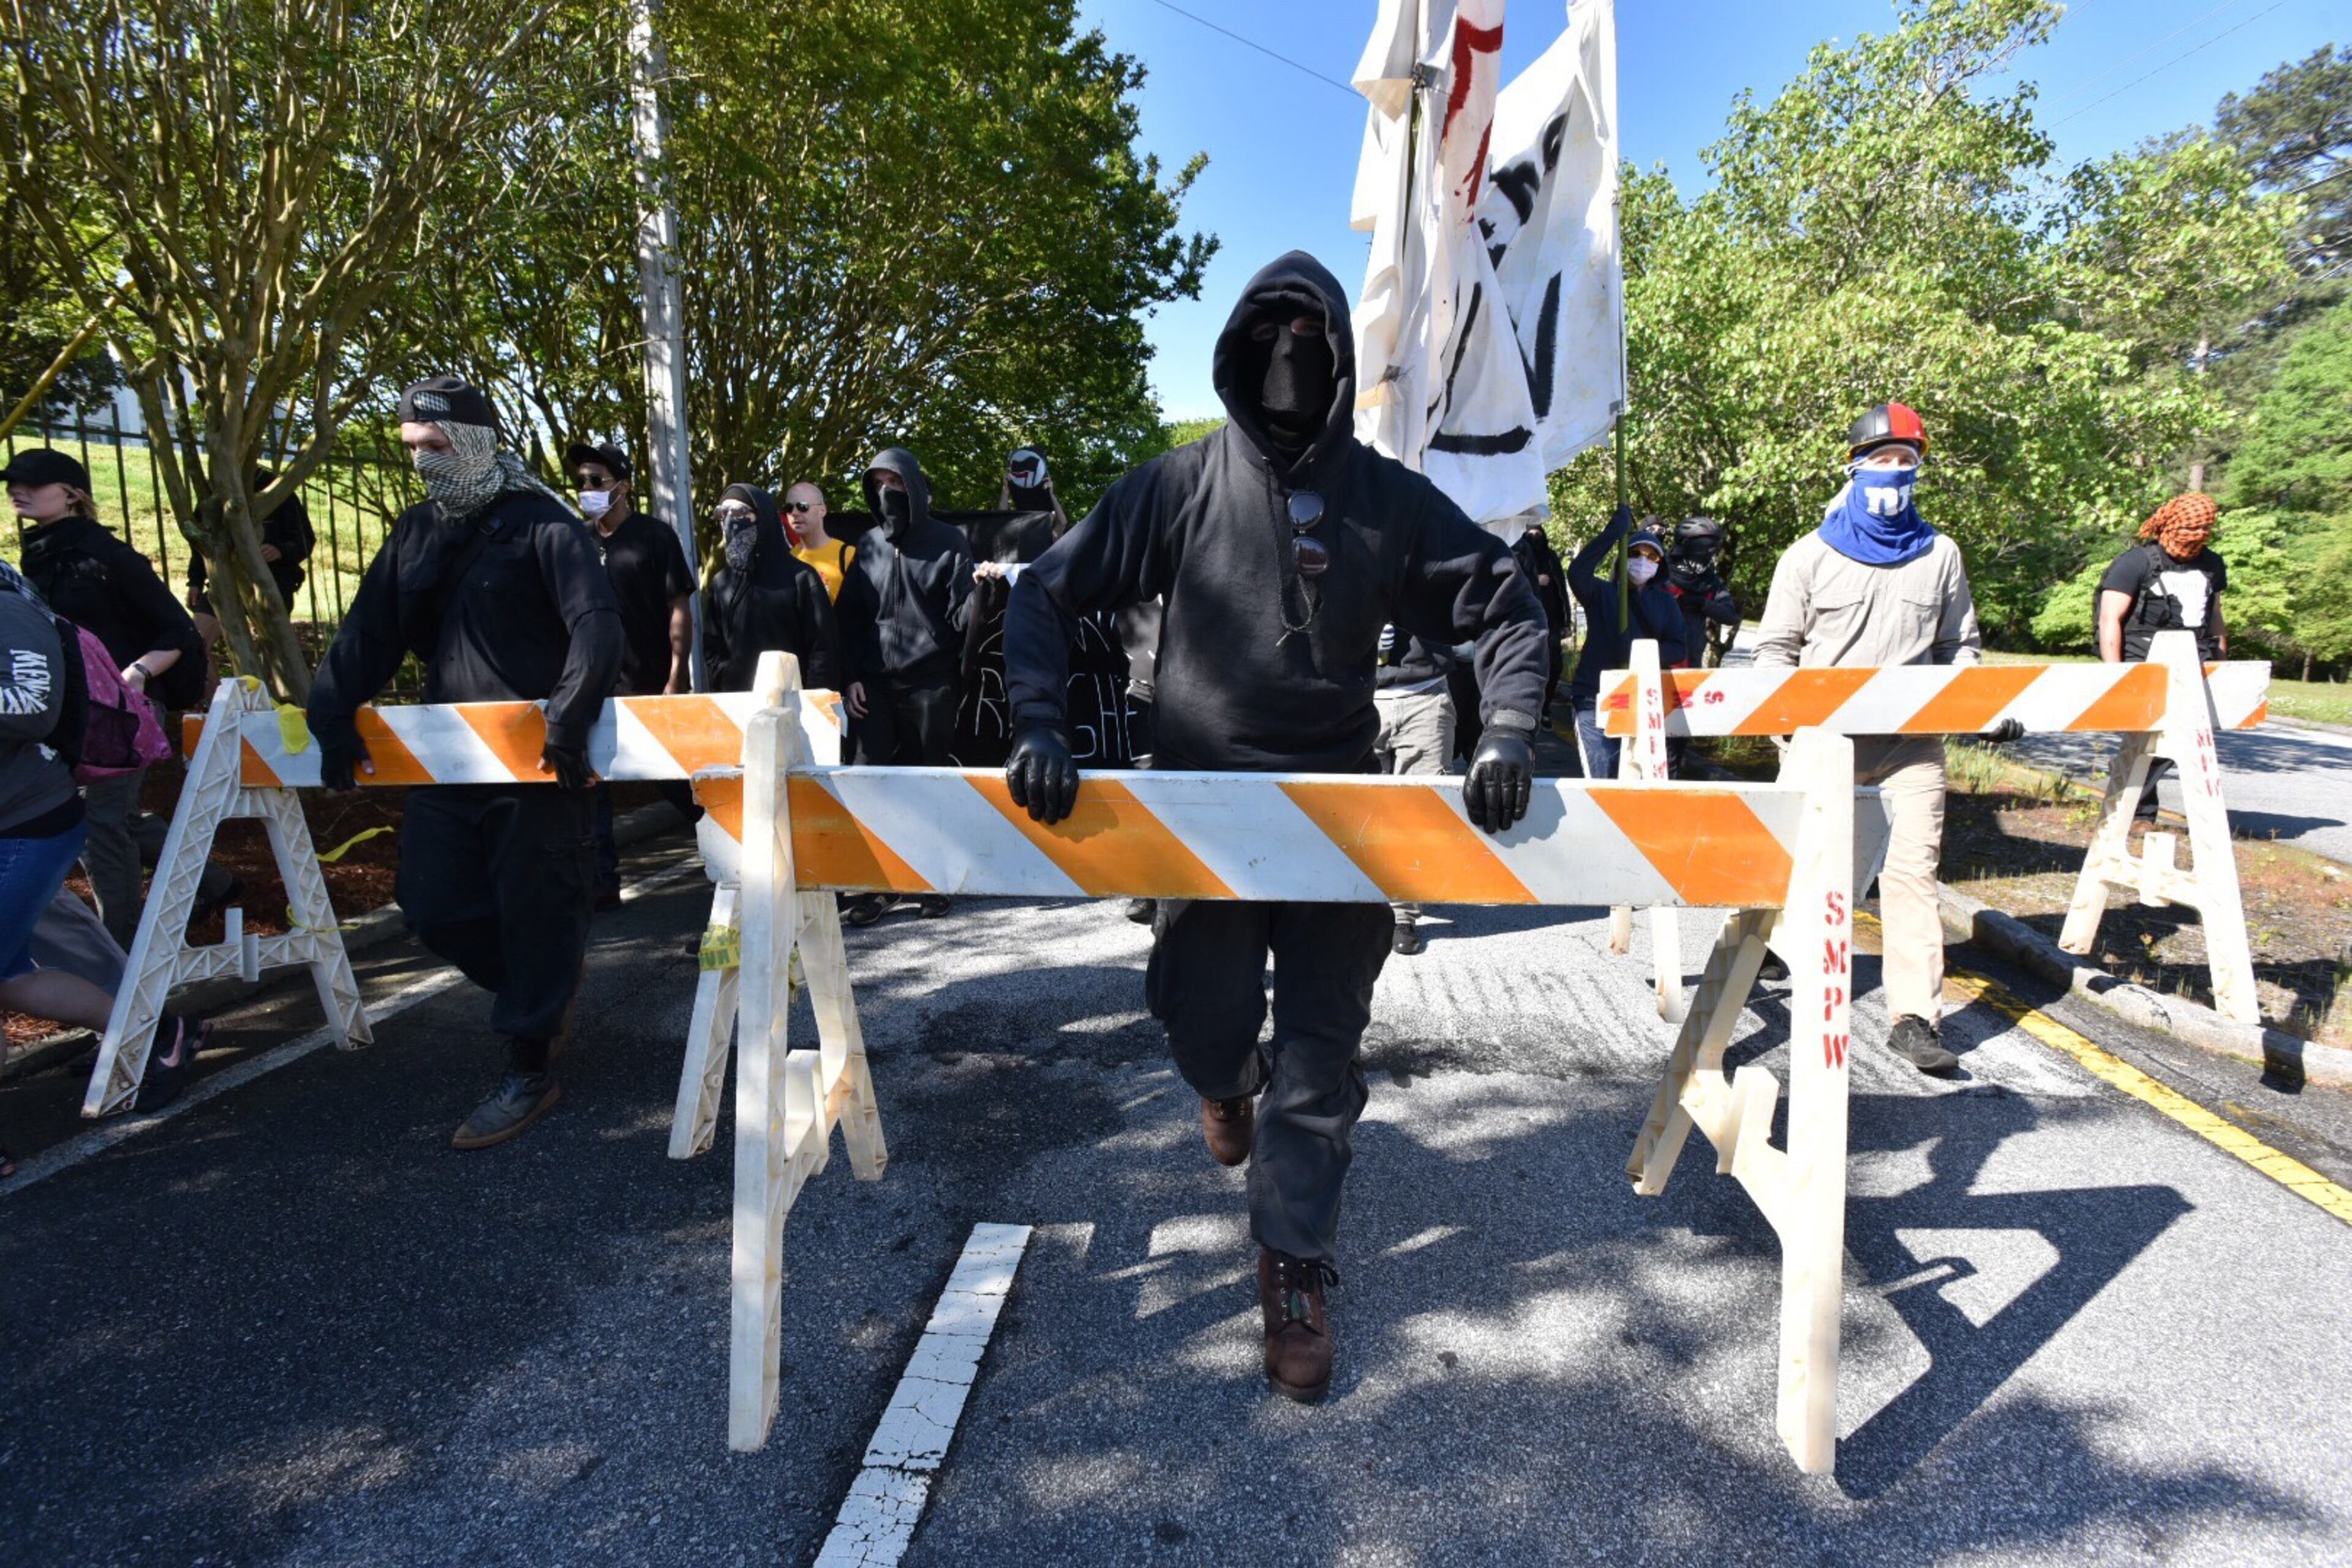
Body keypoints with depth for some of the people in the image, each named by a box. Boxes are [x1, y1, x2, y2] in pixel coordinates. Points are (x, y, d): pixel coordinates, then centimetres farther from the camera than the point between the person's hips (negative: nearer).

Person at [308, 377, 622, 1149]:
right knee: (432, 901, 9)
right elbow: (370, 631, 15)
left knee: (533, 910, 0)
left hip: (537, 761, -7)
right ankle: (542, 987, 33)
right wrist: (332, 714, 5)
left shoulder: (540, 522, -8)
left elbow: (597, 622, -20)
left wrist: (570, 715, -31)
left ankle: (530, 1070, 13)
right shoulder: (418, 530, 14)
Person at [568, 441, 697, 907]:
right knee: (591, 786, 4)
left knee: (679, 782, 5)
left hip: (653, 685, -4)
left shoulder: (655, 535, -4)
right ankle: (602, 883, 13)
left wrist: (676, 679, -15)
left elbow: (679, 608, -8)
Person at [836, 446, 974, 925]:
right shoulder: (867, 547, 11)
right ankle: (876, 882, 6)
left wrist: (980, 594, -20)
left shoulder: (948, 542, 2)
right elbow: (850, 617, 12)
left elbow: (960, 614, -1)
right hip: (875, 684, 3)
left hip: (930, 683, -3)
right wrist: (852, 676, 5)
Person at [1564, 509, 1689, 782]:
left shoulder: (1664, 601, 11)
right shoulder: (1603, 593, 2)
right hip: (1595, 700, -3)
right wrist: (1616, 530, -21)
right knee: (1603, 779, -12)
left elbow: (1678, 649, 3)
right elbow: (1577, 573, -19)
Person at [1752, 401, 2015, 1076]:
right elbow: (1776, 647, 3)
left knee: (1914, 865, -6)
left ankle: (1916, 1016, -5)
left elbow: (1957, 647, 16)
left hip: (1911, 740, 2)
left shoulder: (1939, 556, 13)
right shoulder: (1811, 556, 5)